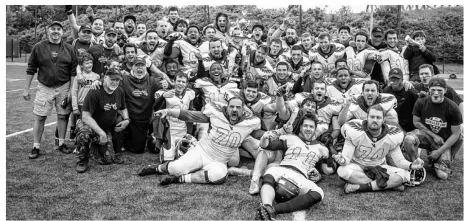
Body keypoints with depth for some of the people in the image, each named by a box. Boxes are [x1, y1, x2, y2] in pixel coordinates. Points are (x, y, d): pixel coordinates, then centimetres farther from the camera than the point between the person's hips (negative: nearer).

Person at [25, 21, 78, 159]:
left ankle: (61, 143, 21)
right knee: (40, 117, 0)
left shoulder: (69, 49, 3)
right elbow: (31, 70, 4)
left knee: (63, 116, 7)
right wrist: (26, 89, 2)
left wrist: (71, 91, -2)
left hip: (63, 87, 1)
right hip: (44, 87, -1)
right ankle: (36, 147, 10)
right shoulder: (39, 48, 0)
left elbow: (73, 72, 3)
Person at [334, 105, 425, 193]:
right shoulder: (355, 131, -16)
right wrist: (343, 160, -43)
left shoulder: (391, 136, -8)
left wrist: (411, 165, -26)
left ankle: (360, 187, -31)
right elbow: (347, 157, -18)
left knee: (404, 174, -23)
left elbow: (399, 160, -3)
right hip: (358, 166, -2)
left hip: (380, 168, 2)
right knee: (343, 171, -36)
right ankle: (391, 184, -29)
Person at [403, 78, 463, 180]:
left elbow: (455, 134, -8)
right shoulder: (421, 102, -12)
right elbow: (416, 122, 1)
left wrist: (439, 151, -12)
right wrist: (434, 136, -10)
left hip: (443, 142, 0)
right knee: (408, 139, -36)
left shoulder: (452, 108, -16)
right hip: (426, 134, 0)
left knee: (443, 175, -15)